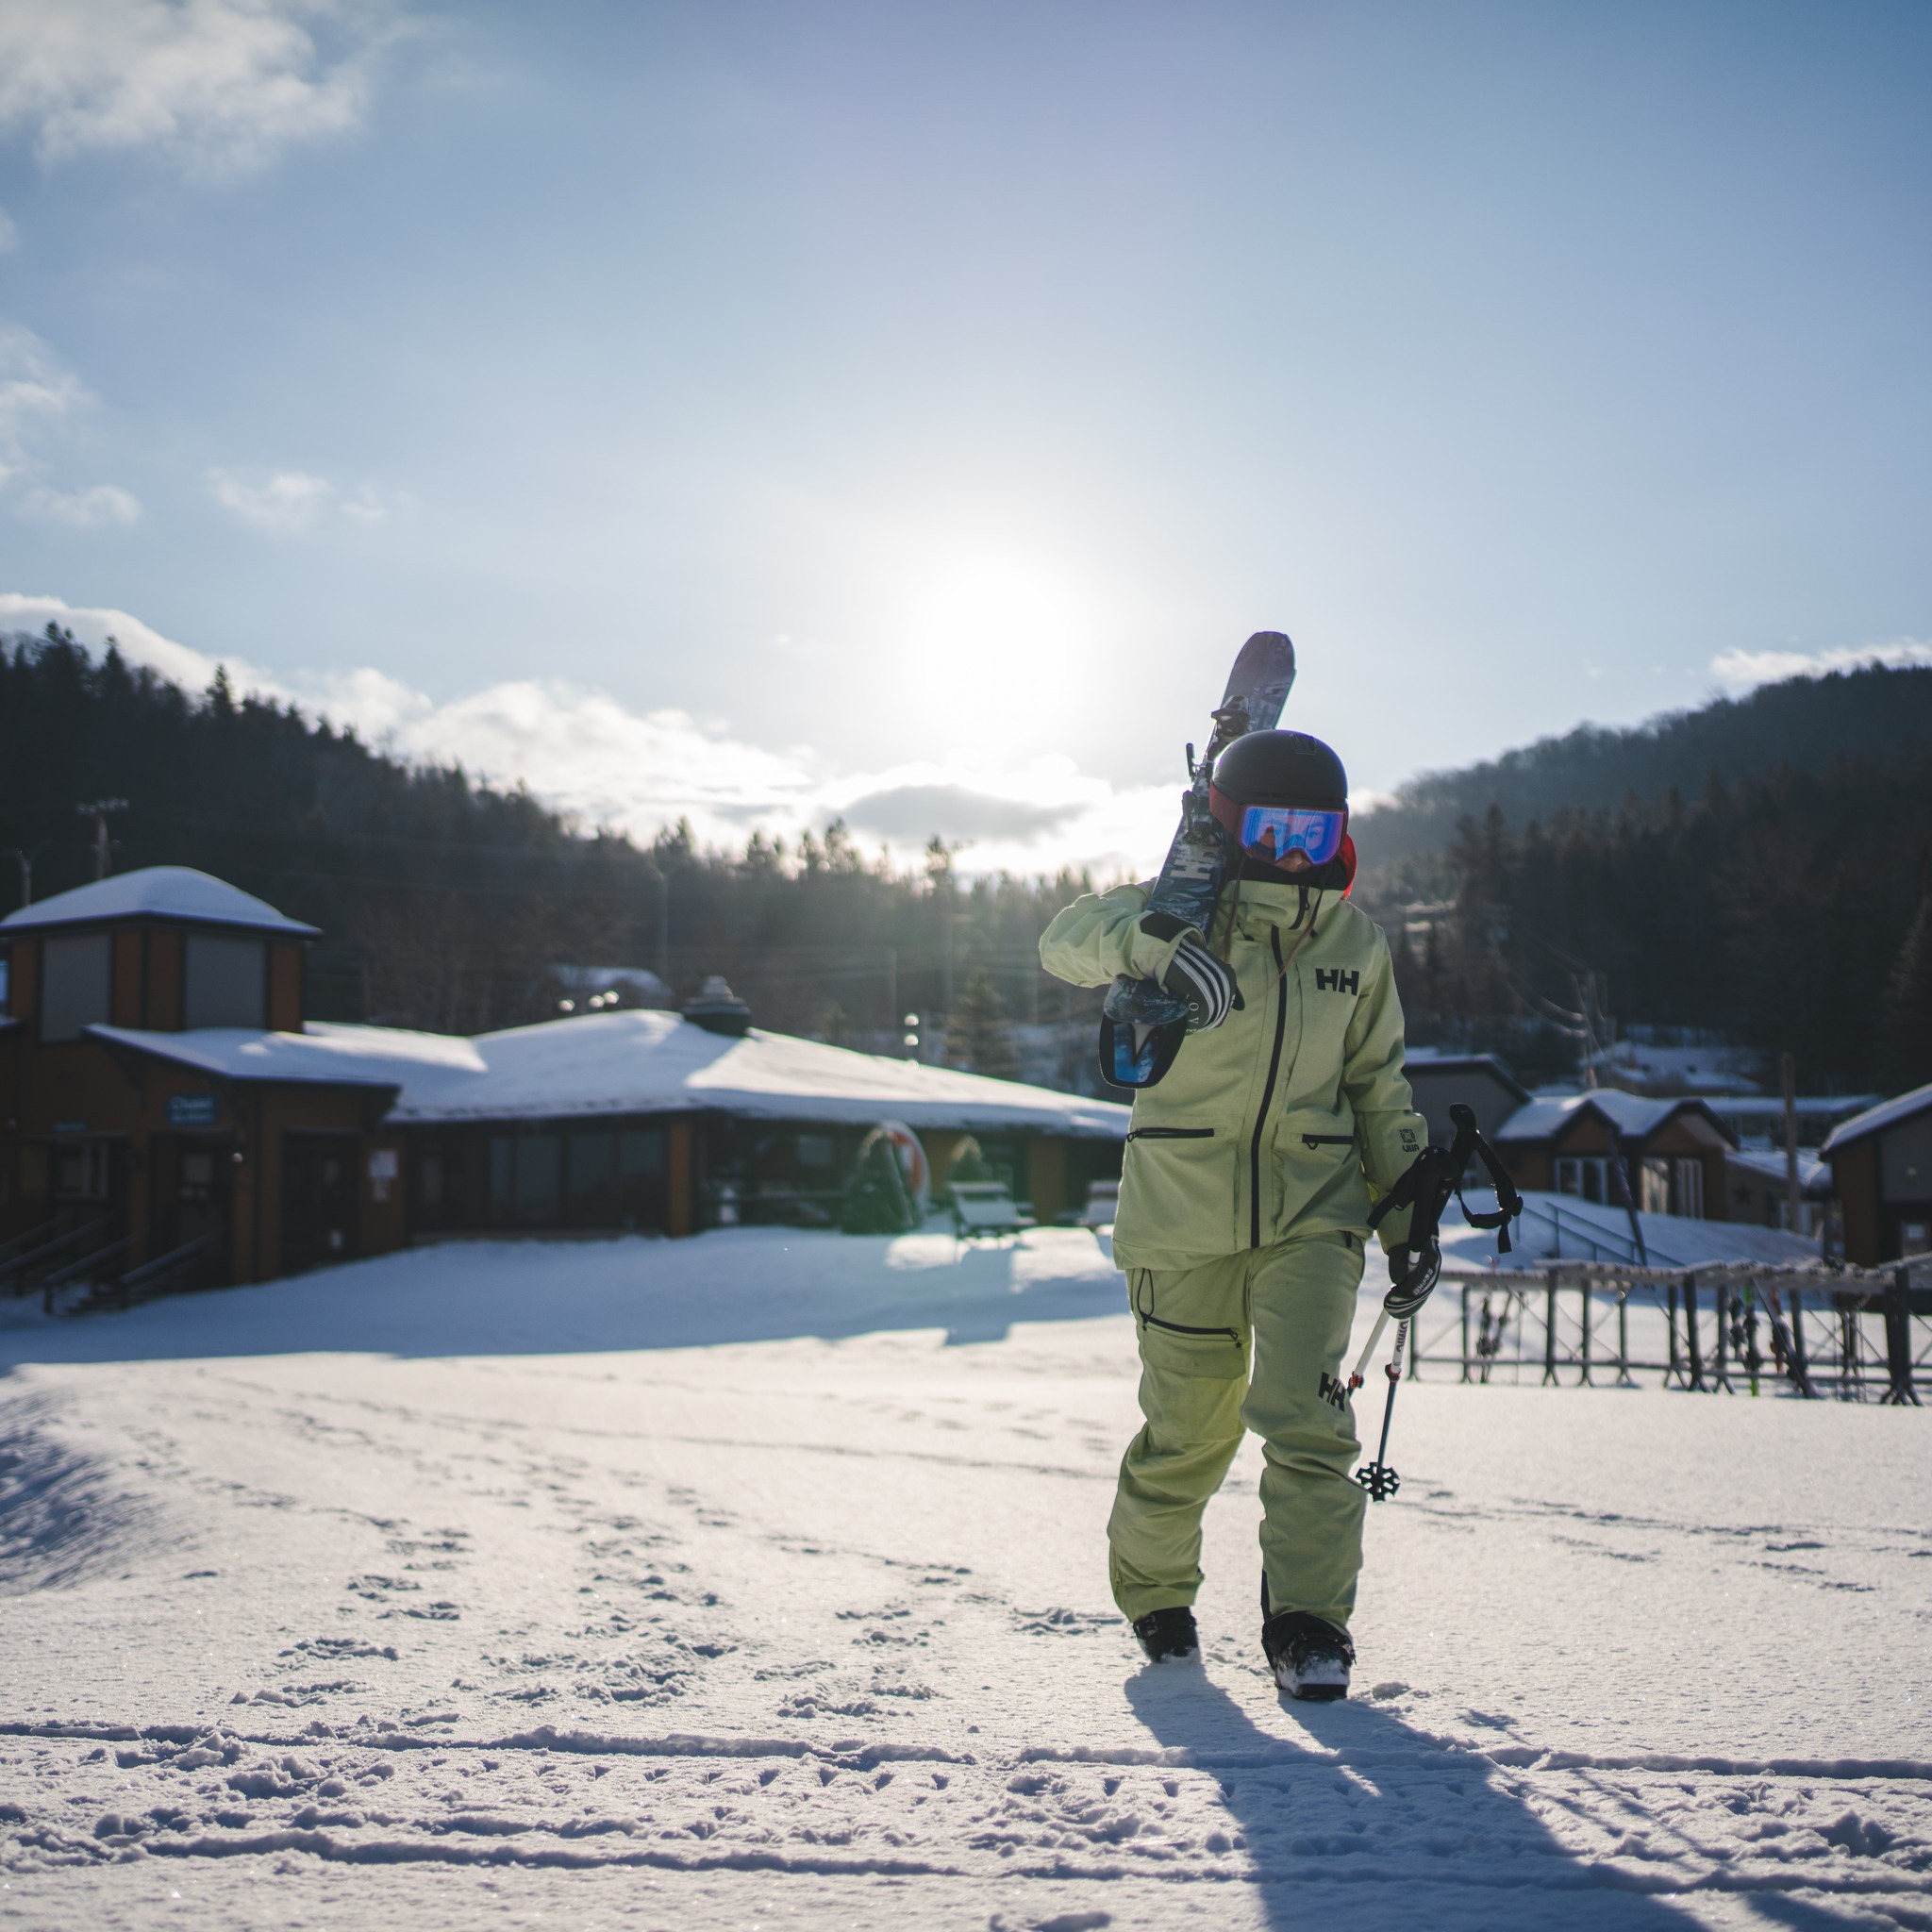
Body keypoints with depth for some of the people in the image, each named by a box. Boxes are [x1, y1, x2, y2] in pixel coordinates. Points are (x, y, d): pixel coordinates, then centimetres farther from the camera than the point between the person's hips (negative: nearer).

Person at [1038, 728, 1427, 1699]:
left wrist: (1407, 1213, 14)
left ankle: (1308, 1625, -1)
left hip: (1310, 1218, 2)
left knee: (1303, 1418, -12)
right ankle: (1154, 1593, 32)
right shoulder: (1191, 917, -7)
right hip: (1184, 1221, -2)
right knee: (1188, 1434, 7)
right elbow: (1071, 938, -24)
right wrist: (1152, 941, -45)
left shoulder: (1356, 944, 5)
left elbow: (1379, 1088, 16)